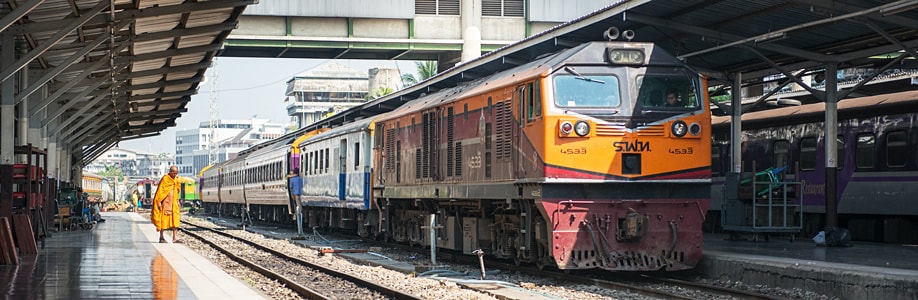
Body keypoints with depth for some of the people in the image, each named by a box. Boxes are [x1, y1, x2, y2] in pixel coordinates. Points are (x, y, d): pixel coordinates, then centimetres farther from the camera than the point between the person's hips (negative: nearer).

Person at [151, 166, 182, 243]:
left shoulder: (176, 180, 12)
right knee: (163, 219, -2)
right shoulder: (165, 179, -8)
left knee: (175, 220, -2)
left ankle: (175, 238, -3)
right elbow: (160, 190, -11)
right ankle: (161, 237, 5)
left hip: (174, 203, 6)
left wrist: (177, 202, 17)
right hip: (165, 202, -6)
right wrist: (159, 202, -16)